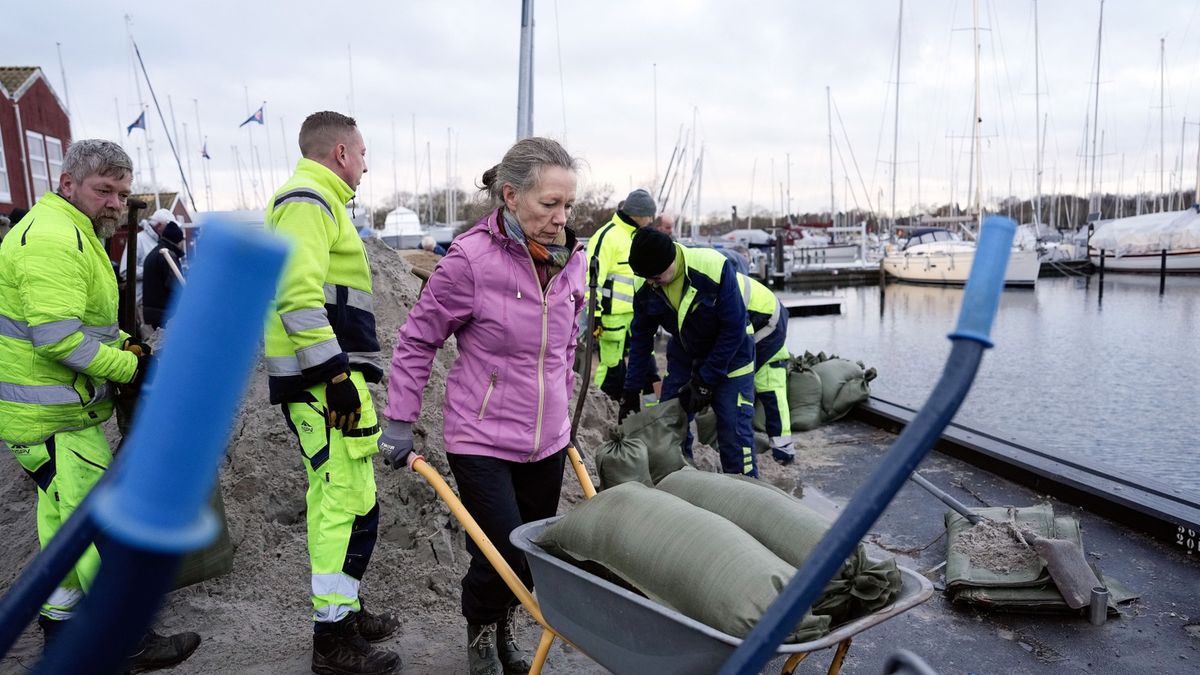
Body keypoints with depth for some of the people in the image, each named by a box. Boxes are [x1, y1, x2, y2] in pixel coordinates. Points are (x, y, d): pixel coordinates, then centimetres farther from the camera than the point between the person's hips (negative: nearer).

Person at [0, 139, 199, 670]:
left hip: (55, 409, 11)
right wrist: (128, 368, -18)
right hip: (52, 418, -11)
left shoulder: (72, 233, 16)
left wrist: (125, 346, 5)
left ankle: (60, 629, 35)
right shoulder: (53, 237, -20)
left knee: (66, 523, 20)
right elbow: (58, 336, -28)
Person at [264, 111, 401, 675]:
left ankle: (343, 608, 30)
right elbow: (298, 296, -23)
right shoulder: (307, 200, -10)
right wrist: (336, 374, -23)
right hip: (323, 377, -11)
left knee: (333, 497, 17)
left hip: (328, 375, 11)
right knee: (350, 503, -8)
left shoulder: (315, 201, 23)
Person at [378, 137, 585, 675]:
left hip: (548, 438, 6)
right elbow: (417, 340, -6)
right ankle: (480, 631, 31)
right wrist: (399, 423, -4)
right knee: (504, 556, -3)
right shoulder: (471, 258, -17)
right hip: (482, 439, -5)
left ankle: (503, 627, 44)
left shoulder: (571, 258, 0)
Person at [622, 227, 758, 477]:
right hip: (684, 357, 4)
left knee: (735, 436, -7)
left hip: (729, 357, -4)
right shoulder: (645, 287, -16)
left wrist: (704, 381, -21)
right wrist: (631, 391, -4)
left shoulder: (715, 268, -31)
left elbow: (734, 330, -24)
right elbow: (640, 339, -2)